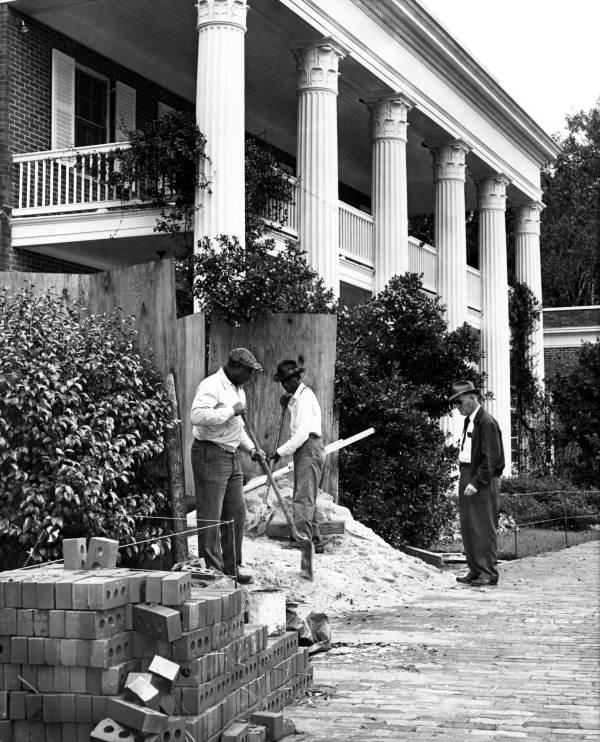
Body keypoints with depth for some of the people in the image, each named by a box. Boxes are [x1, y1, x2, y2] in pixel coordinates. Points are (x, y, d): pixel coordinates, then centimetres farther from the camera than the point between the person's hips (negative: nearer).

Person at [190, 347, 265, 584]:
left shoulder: (238, 389, 19)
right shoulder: (212, 385, -13)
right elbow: (197, 415, -29)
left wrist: (251, 449, 16)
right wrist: (231, 411, -23)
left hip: (231, 457, 10)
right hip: (210, 455, -10)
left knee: (236, 513, 11)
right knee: (210, 516, -5)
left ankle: (231, 568, 20)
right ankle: (211, 569, 1)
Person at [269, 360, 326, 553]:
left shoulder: (305, 396, -14)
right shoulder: (297, 396, 17)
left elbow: (302, 433, -21)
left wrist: (281, 451, -20)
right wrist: (289, 404, 16)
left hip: (309, 448, -10)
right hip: (304, 450, 10)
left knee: (303, 497, -16)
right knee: (306, 498, 13)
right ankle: (315, 542, 19)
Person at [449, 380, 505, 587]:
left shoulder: (487, 423, -13)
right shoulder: (469, 421, 15)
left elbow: (491, 459, -17)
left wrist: (476, 482, -20)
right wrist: (465, 479, 12)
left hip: (483, 481, -9)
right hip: (467, 476, 9)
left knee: (484, 527, -5)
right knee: (467, 527, 11)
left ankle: (489, 573, 1)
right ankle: (475, 570, 19)